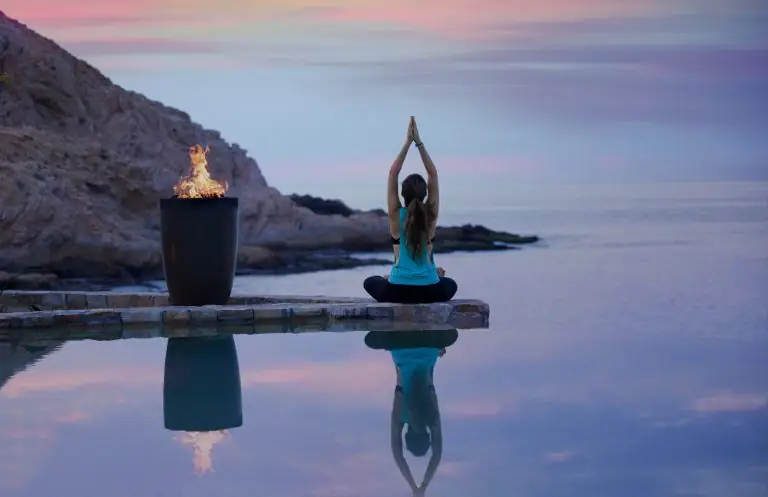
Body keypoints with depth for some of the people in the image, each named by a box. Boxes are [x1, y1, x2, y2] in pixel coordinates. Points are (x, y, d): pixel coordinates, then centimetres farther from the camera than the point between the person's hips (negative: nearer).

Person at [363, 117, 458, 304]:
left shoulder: (396, 215, -6)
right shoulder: (431, 216, -4)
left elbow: (393, 174, -3)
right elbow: (433, 175, 2)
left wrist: (408, 143, -4)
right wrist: (418, 142, 0)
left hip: (398, 292, -2)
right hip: (430, 293, 2)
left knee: (370, 282, 32)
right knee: (450, 285, 38)